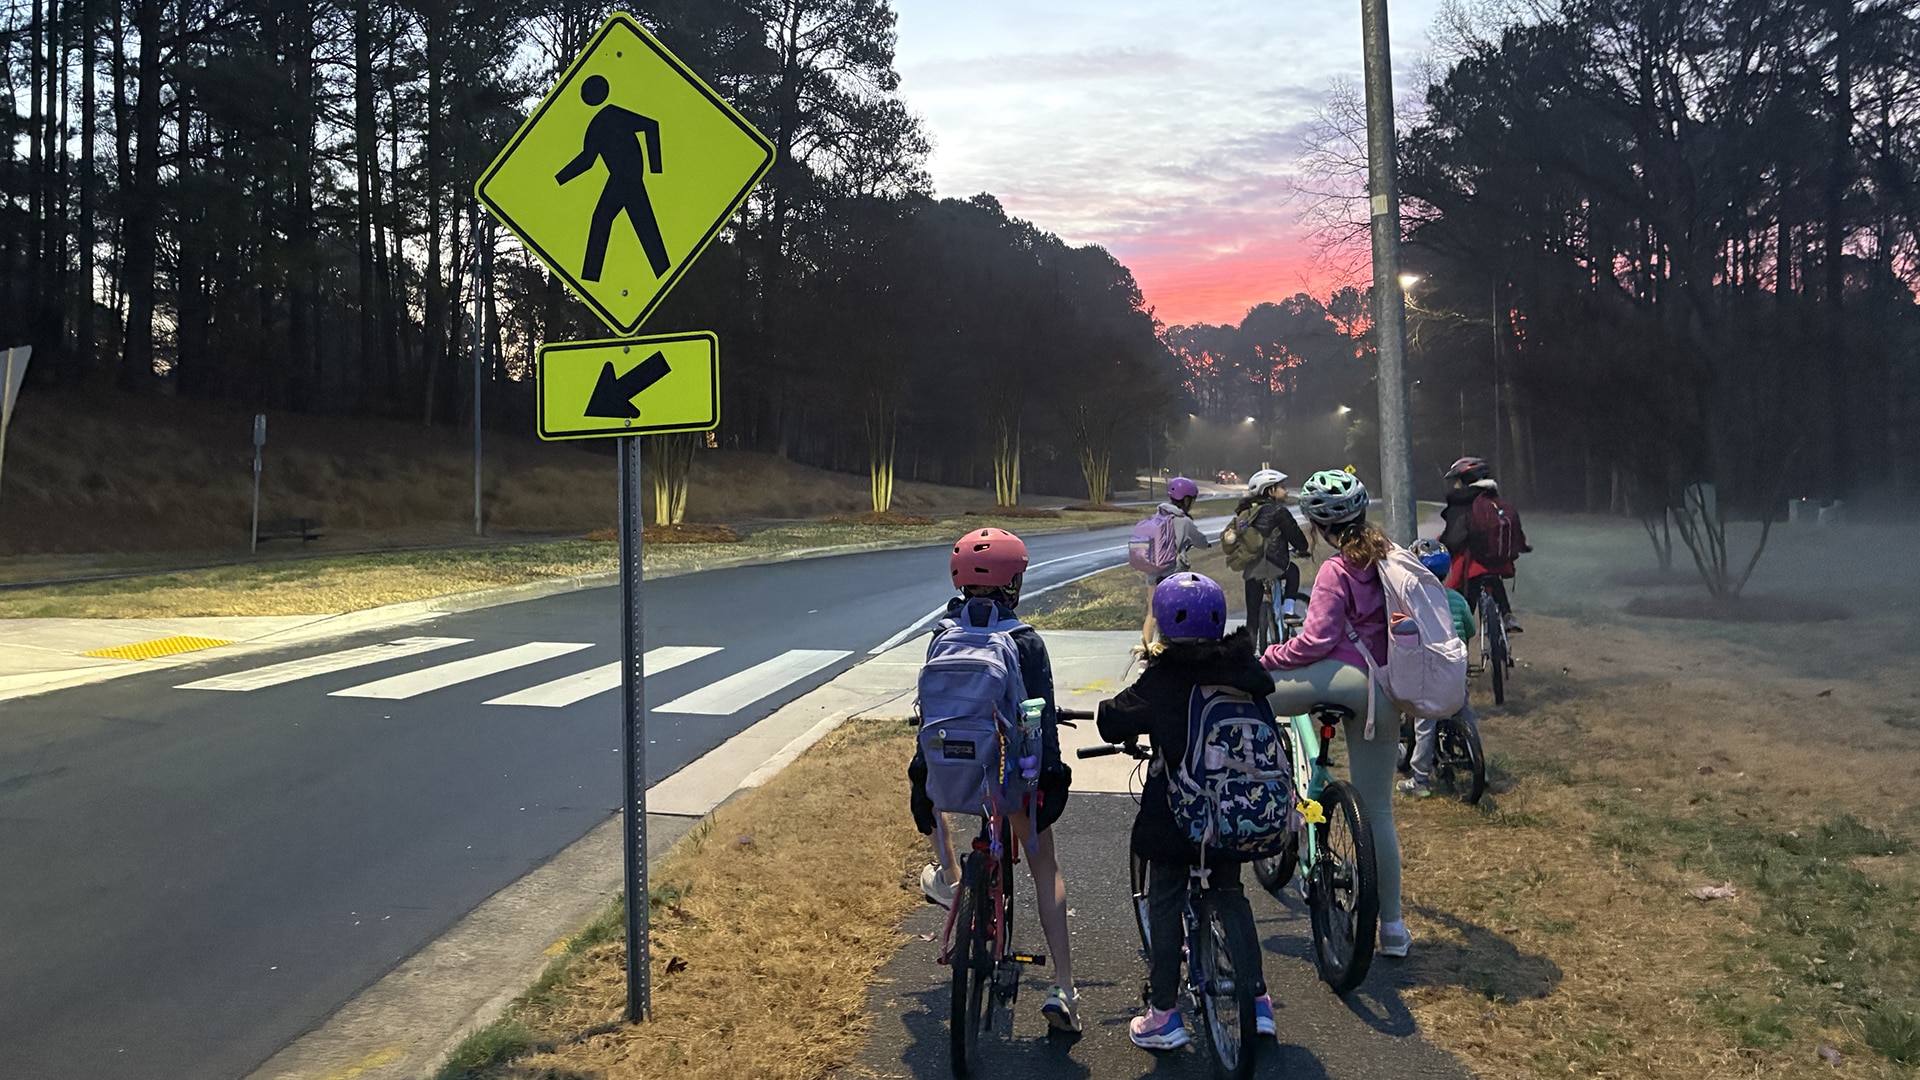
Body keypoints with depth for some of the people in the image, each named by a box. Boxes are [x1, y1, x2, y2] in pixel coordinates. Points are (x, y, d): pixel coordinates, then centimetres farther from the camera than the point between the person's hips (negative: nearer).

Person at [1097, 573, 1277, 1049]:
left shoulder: (1158, 680, -16)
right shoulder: (1247, 669, -2)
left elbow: (1112, 723, -13)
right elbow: (1266, 722, 13)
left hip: (1175, 813, -4)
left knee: (1164, 903, 9)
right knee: (1230, 892, 22)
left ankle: (1163, 1013, 11)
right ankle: (1257, 998, 24)